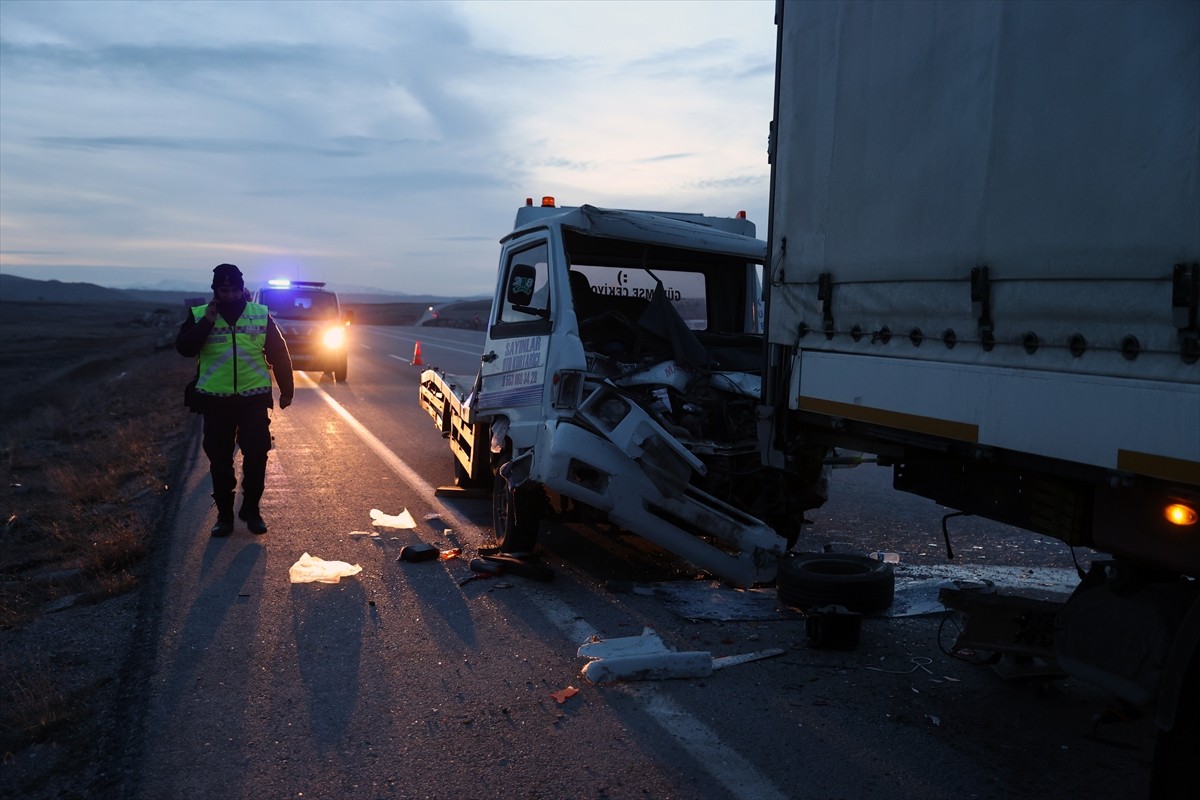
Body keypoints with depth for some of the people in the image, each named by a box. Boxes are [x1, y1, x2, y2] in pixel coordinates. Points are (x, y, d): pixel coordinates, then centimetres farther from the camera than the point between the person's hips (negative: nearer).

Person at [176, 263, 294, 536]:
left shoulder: (261, 315, 2)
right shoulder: (199, 316, 2)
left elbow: (279, 355, 7)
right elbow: (184, 348, -10)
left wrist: (287, 389, 7)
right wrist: (206, 323, -19)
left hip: (255, 399, 0)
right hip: (215, 401, 0)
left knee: (256, 458, 2)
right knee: (220, 461, 6)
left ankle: (251, 510, 18)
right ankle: (224, 514, 19)